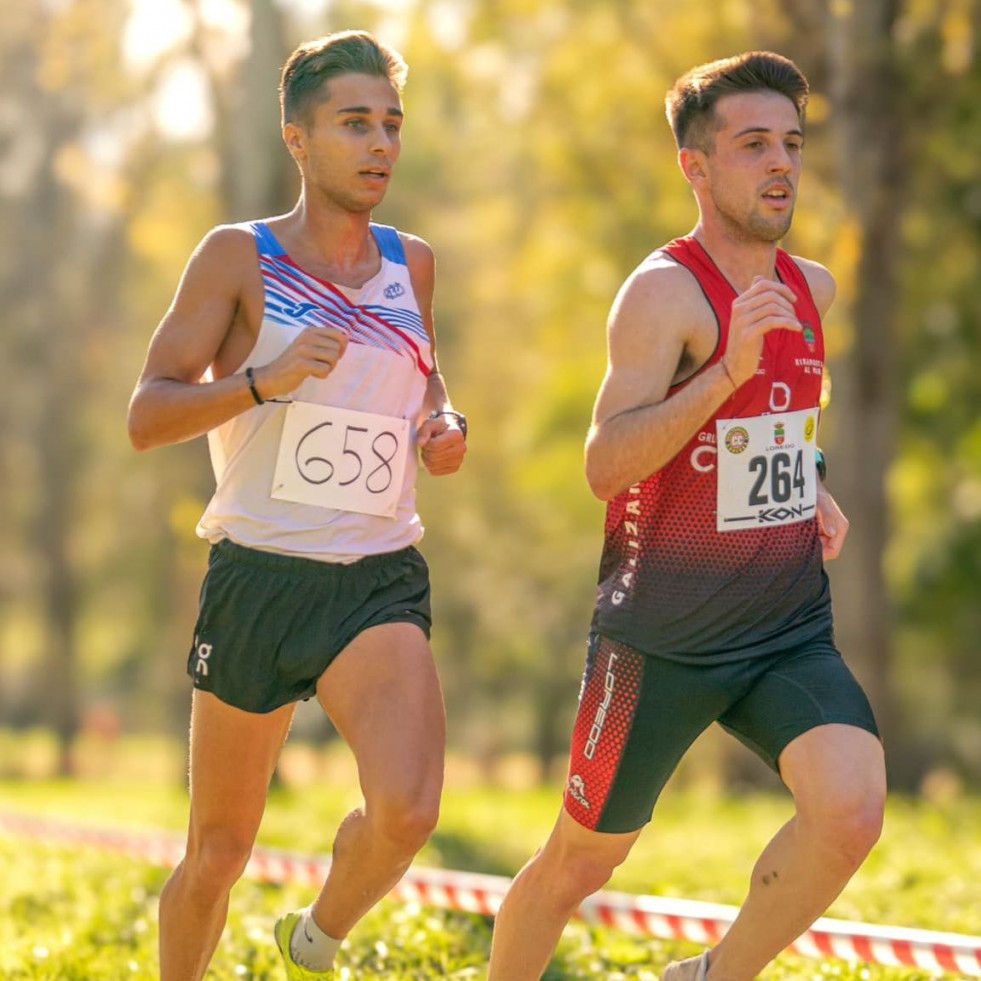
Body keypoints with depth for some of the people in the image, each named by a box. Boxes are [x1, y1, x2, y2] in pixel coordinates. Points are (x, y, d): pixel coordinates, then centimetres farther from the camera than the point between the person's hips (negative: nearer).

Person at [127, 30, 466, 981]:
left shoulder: (410, 263, 9)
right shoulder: (239, 257, -3)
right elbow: (146, 416, -9)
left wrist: (446, 426, 6)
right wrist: (267, 380, -24)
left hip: (380, 583, 2)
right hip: (256, 579, -2)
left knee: (407, 809, -23)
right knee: (218, 854, 8)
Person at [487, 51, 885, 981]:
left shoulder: (811, 290, 6)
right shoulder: (664, 290, -16)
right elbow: (604, 467, -28)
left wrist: (814, 489, 10)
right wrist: (727, 371, -37)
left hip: (789, 633, 5)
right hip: (663, 642, -5)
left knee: (850, 811, -20)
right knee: (578, 863, 8)